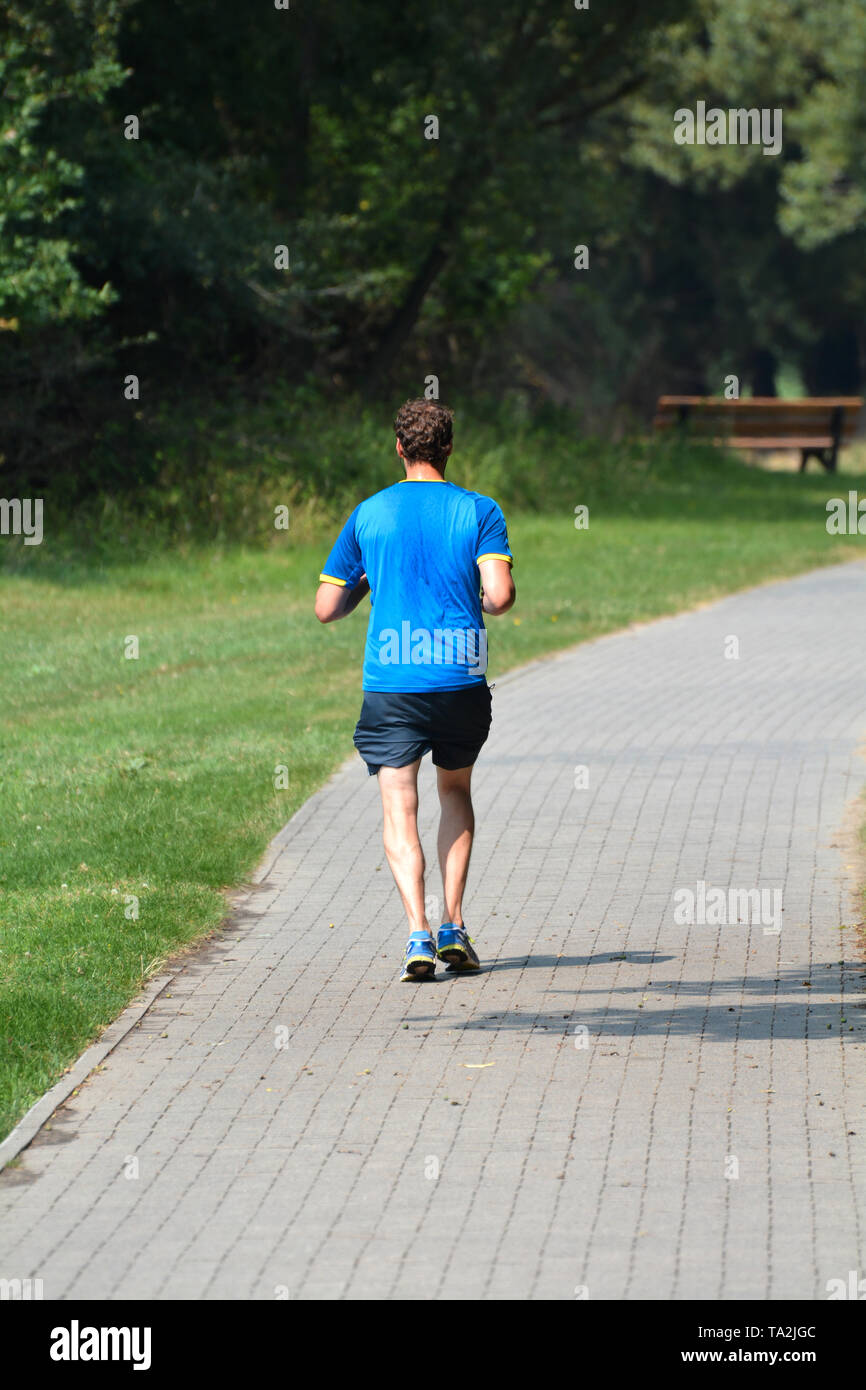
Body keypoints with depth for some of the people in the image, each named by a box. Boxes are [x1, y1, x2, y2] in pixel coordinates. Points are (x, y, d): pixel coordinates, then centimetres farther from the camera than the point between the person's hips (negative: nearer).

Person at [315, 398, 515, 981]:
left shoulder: (368, 514, 5)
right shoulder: (479, 511, 1)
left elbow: (326, 608, 8)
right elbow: (500, 594, -12)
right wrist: (490, 601, 11)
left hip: (391, 683, -1)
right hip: (462, 680, 1)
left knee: (399, 810, 1)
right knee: (456, 790, 22)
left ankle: (419, 933, -17)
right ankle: (454, 927, 14)